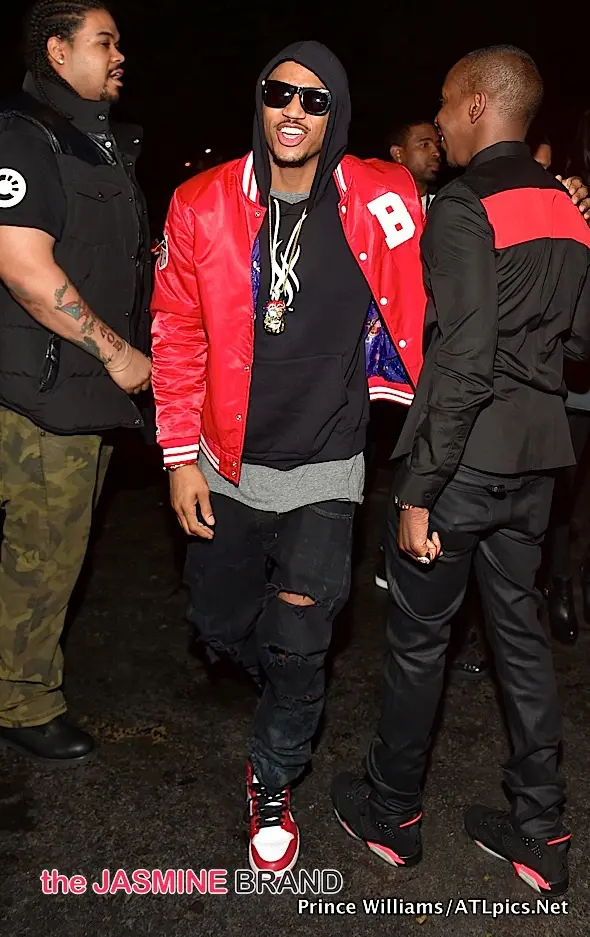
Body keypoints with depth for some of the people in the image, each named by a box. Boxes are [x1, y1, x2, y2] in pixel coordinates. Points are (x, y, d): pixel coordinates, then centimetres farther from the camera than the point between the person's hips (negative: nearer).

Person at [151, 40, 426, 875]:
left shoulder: (379, 202, -9)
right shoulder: (202, 205, -5)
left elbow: (413, 307, -2)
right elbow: (178, 336, -1)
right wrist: (182, 457, -2)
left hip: (323, 470, -2)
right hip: (225, 467, 3)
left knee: (296, 649, 1)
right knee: (220, 625, 18)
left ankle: (273, 783, 30)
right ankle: (295, 695, 52)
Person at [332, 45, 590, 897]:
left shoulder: (464, 208, -13)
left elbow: (462, 365, -20)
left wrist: (419, 492, -17)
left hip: (465, 451, -7)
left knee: (419, 634, 8)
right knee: (519, 625, 15)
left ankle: (391, 814, 27)